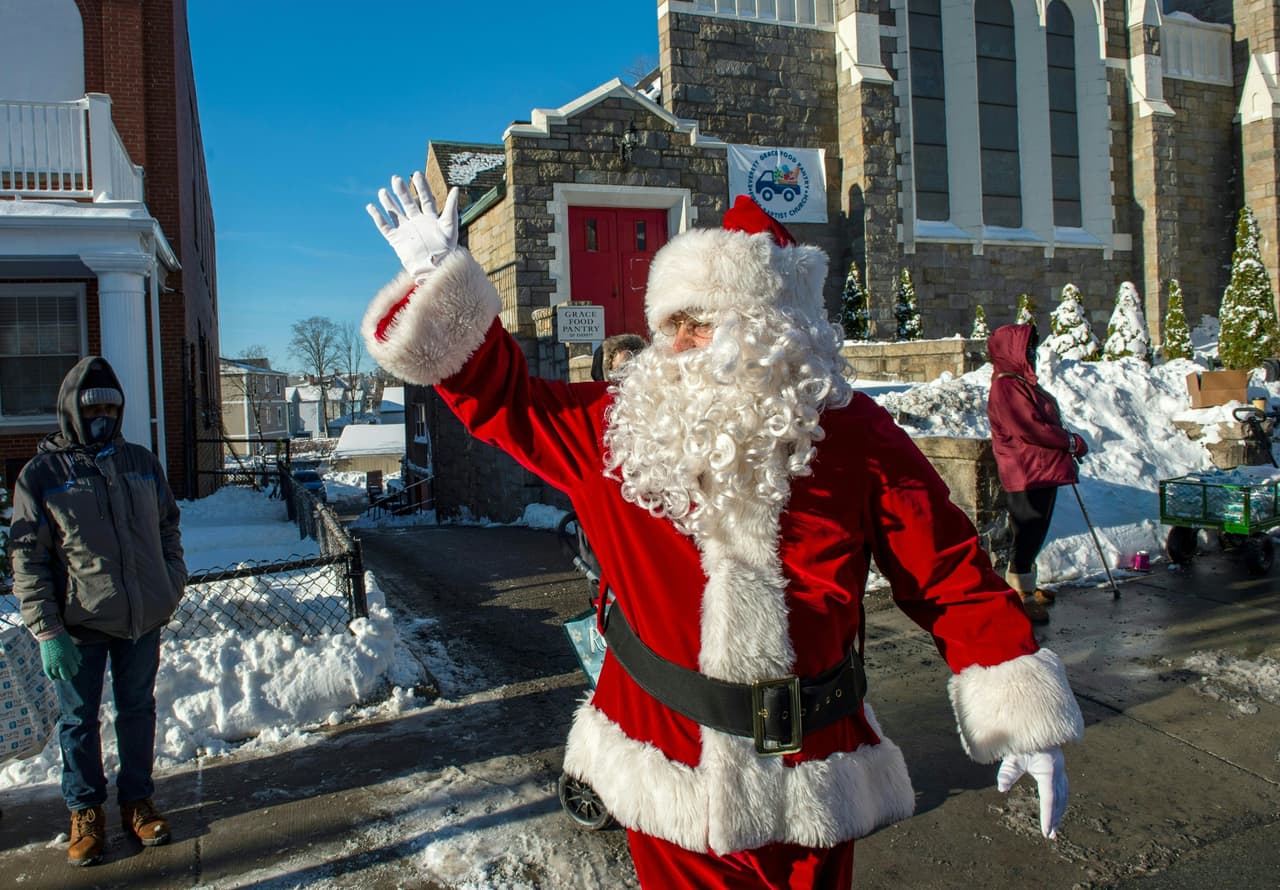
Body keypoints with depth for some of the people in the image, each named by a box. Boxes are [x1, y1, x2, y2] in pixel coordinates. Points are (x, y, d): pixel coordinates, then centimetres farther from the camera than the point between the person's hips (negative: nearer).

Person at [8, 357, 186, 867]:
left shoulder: (142, 462, 5)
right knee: (79, 719, 11)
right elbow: (28, 559, -7)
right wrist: (46, 631, -13)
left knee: (138, 711, 15)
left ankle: (137, 799, 32)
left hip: (143, 618, 3)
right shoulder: (40, 474, -6)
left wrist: (172, 585, 5)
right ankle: (85, 810, 30)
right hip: (79, 625, -3)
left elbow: (167, 527, 15)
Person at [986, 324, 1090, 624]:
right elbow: (1031, 429, -24)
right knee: (1028, 533, -6)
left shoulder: (1023, 383, 17)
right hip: (1026, 474, -11)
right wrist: (1073, 442, -13)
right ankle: (1019, 596, 1)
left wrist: (1067, 441, 6)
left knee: (1034, 532, 18)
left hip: (1044, 470, 11)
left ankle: (1024, 587, 30)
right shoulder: (1006, 387, -19)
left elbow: (1046, 423, 22)